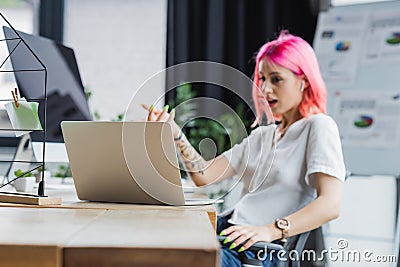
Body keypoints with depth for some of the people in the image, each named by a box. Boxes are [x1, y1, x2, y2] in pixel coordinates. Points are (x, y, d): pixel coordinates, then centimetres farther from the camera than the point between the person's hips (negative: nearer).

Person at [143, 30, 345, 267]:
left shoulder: (319, 127, -1)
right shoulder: (262, 135, 23)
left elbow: (330, 205, -16)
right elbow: (204, 175, 14)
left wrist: (271, 230, -28)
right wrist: (175, 133, 2)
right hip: (230, 233, 7)